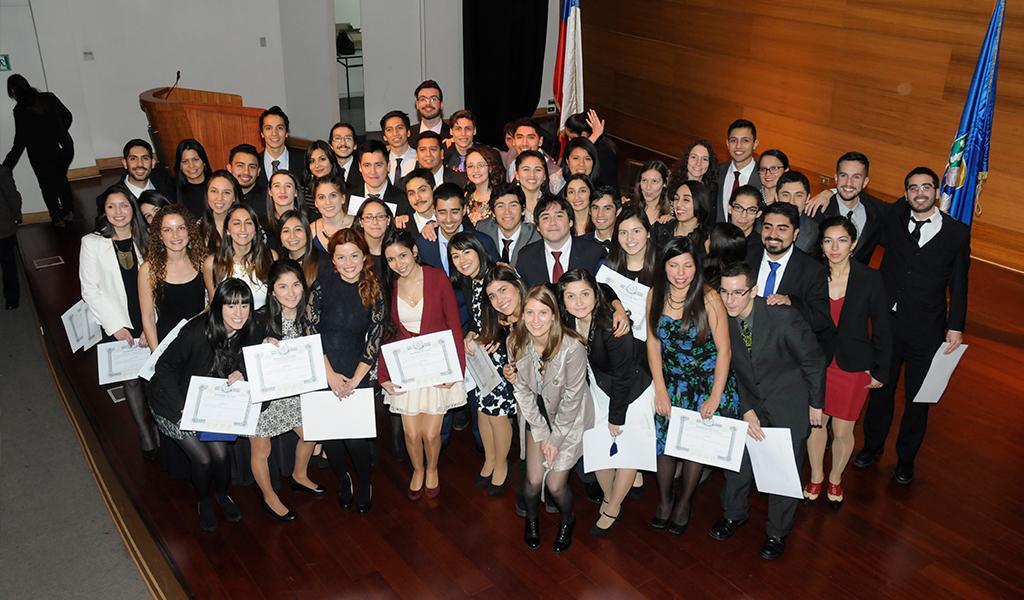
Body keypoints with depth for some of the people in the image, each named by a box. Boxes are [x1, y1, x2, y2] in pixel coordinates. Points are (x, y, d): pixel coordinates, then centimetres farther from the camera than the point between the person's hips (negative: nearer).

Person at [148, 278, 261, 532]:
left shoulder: (250, 333, -16)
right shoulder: (197, 331, -31)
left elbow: (248, 366, 2)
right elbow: (165, 366, -20)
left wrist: (241, 375, -23)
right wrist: (183, 408, -26)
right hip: (176, 402, -4)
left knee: (221, 453, -5)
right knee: (203, 458, -6)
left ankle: (222, 494, 27)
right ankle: (203, 502, 26)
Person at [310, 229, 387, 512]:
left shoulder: (374, 290, -1)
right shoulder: (324, 283, -5)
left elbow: (375, 339, -2)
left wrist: (355, 380, -8)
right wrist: (330, 374, -9)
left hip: (358, 373, 0)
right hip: (322, 371, 0)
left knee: (356, 436, -8)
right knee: (329, 432, 5)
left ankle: (365, 484, 21)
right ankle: (344, 481, 33)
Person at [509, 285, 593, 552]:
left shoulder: (572, 347, -29)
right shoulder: (515, 342, -16)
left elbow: (572, 398, -19)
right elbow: (522, 391, -7)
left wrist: (556, 438, -11)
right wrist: (542, 434, -9)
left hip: (568, 418, -3)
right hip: (536, 414, 3)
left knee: (555, 484, -5)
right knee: (534, 479, -4)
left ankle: (567, 520, 30)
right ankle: (531, 518, 32)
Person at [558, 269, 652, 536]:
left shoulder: (611, 326, -33)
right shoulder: (568, 324, -14)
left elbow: (623, 376, -24)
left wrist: (616, 417, -14)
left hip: (633, 389, -5)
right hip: (602, 388, 5)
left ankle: (613, 509, 25)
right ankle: (608, 496, 32)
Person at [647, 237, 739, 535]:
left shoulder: (708, 298, -20)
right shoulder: (656, 294, -8)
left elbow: (724, 350, -15)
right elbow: (653, 344, -3)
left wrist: (715, 397, -15)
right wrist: (660, 391, -5)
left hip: (707, 383, -3)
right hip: (671, 383, 3)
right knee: (665, 440, 7)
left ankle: (684, 502, 32)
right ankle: (664, 499, 31)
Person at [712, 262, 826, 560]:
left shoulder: (784, 317, -29)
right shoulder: (723, 320, -15)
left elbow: (814, 361, -14)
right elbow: (731, 369, -2)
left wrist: (816, 404, -5)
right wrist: (747, 410, -9)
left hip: (789, 403, -4)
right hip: (750, 400, 4)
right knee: (738, 456, 12)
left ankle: (777, 532, 28)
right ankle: (734, 513, 39)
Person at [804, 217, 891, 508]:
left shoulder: (870, 279, -12)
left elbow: (882, 328, -4)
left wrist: (881, 371, -1)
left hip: (853, 367, -1)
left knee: (843, 432, 10)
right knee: (815, 424, 14)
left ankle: (835, 479, 38)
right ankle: (815, 477, 39)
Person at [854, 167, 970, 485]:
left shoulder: (957, 232, -3)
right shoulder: (894, 217, -1)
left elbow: (959, 285, 0)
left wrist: (956, 327, -5)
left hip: (927, 331, -1)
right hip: (887, 322, 1)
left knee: (918, 399, 11)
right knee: (881, 389, 15)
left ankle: (906, 459, 30)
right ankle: (872, 446, 36)